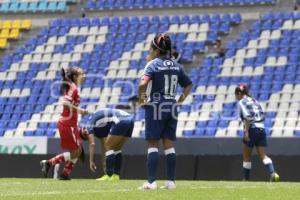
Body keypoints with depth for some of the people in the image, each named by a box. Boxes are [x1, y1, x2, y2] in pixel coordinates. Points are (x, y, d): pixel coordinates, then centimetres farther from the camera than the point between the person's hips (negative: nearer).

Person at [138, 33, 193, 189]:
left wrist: (141, 98, -10)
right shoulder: (176, 66, 9)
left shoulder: (153, 64, -10)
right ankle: (171, 181, 8)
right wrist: (181, 99, 17)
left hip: (155, 106, -5)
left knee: (153, 144, -2)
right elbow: (188, 85, 17)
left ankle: (151, 181, -7)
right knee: (169, 144, 9)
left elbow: (143, 84, -25)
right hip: (172, 107, 5)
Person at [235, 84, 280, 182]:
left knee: (246, 157, 6)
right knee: (263, 155, 0)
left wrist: (246, 131, -18)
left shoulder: (241, 102, -3)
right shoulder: (254, 101, 20)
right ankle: (273, 173, -20)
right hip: (261, 129, 6)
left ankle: (246, 179, 10)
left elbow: (247, 117, -17)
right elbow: (262, 116, 15)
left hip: (252, 129, -6)